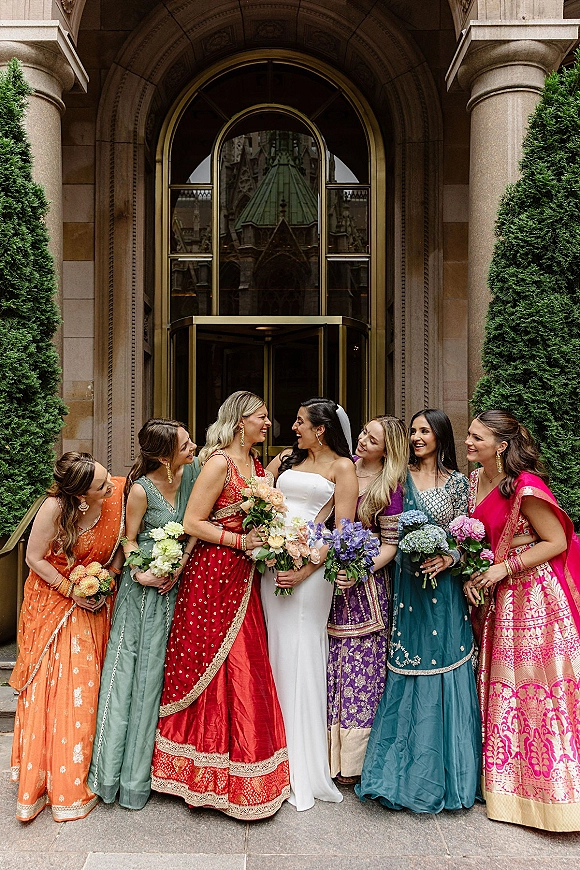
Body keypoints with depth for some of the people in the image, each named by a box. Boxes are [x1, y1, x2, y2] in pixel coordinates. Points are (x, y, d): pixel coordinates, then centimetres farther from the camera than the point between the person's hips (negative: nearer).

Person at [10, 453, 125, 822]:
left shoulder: (119, 493, -16)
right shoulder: (55, 508, -27)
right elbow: (34, 558, -13)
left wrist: (108, 579, -10)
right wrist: (71, 590, -14)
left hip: (96, 602, 3)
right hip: (53, 600, -3)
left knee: (86, 689, 8)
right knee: (48, 689, 3)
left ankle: (75, 781, 26)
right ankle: (40, 780, 22)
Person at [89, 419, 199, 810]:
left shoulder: (195, 470, -5)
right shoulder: (141, 489, -15)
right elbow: (129, 539, -3)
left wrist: (181, 564, -8)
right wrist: (139, 573, -18)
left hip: (179, 583, 4)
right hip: (145, 584, -3)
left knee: (160, 671, 10)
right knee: (129, 668, 4)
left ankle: (141, 772, 25)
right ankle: (114, 769, 21)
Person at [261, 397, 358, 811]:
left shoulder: (342, 467, 2)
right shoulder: (287, 459, 16)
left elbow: (343, 531, -5)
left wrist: (304, 571, -15)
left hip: (310, 564, -5)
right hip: (272, 559, 5)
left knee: (300, 655, -2)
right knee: (278, 652, 8)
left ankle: (306, 766, 13)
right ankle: (279, 758, 22)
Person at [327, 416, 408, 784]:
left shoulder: (390, 488, -8)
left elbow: (391, 544, -8)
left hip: (364, 581, -4)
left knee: (359, 665, 2)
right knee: (330, 661, 8)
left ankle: (353, 760, 17)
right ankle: (327, 750, 23)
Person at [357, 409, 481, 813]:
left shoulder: (458, 482, 3)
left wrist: (450, 558, -15)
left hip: (444, 586, -1)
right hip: (406, 585, 1)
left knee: (444, 667, 4)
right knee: (407, 671, 5)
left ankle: (442, 773, 21)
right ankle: (407, 770, 20)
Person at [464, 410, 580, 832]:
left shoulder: (525, 486, -19)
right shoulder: (475, 481, 5)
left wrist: (503, 569, -17)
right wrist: (471, 574, -3)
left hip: (534, 593, -7)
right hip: (499, 595, 8)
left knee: (538, 685, 2)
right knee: (502, 684, 14)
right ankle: (505, 783, 29)